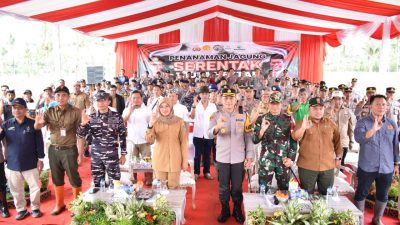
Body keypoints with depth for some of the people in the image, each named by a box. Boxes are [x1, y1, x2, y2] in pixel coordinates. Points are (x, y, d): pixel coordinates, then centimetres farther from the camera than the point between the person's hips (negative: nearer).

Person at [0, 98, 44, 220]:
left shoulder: (32, 124, -7)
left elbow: (39, 142, -4)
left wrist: (40, 159, -4)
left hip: (30, 163, -2)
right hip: (13, 164, 3)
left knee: (35, 187, 8)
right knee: (16, 190, 15)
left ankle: (35, 208, 29)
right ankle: (21, 209, 33)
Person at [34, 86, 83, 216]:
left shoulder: (75, 112, -9)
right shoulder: (49, 112, 2)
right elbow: (37, 127, -3)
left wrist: (81, 153, -10)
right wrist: (38, 122, -27)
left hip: (69, 150, -4)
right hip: (53, 150, 4)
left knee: (74, 179, 7)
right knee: (57, 179, 17)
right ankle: (59, 204, 34)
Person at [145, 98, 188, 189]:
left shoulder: (179, 121, -3)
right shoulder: (156, 121, 0)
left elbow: (184, 142, 0)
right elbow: (149, 140, -10)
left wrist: (185, 160, -1)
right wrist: (150, 125, -24)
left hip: (175, 160, -1)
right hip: (160, 160, 1)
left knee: (173, 187, 5)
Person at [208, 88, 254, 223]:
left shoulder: (243, 116, -1)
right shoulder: (216, 116, -4)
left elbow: (248, 137, 2)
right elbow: (210, 135, -18)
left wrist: (249, 156, -2)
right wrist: (217, 127, -40)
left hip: (239, 159, 1)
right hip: (222, 158, 0)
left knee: (237, 187, 13)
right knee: (223, 187, 13)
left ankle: (237, 211, 33)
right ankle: (225, 211, 32)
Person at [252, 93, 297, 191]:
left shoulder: (288, 119, 1)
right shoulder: (261, 119, -1)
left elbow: (294, 139, 3)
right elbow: (255, 140, -5)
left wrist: (291, 157, -3)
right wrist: (262, 129, -22)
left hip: (284, 161, 1)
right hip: (266, 161, -1)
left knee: (284, 189, 15)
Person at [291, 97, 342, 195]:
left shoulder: (330, 123, 5)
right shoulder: (302, 123, -4)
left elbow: (337, 141, 14)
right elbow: (295, 137, -21)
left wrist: (338, 157, 14)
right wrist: (303, 128, -40)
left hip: (327, 166, 3)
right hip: (307, 166, -2)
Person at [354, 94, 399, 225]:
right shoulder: (362, 122, -7)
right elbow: (358, 138, -26)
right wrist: (373, 130, -40)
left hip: (386, 168, 4)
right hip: (367, 167, -3)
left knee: (383, 196, 16)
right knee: (361, 194, 9)